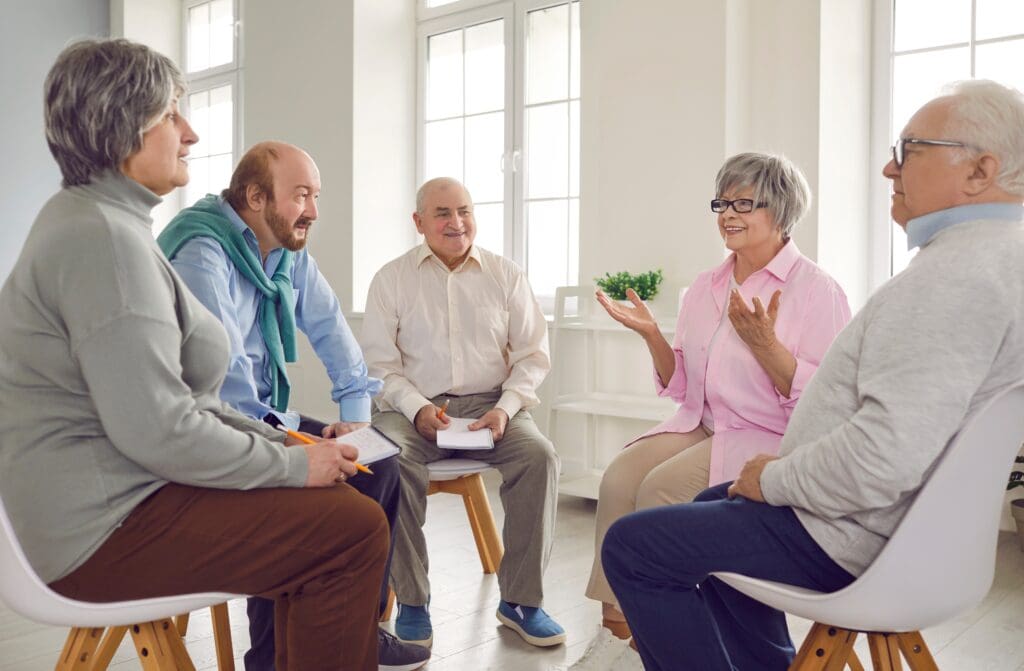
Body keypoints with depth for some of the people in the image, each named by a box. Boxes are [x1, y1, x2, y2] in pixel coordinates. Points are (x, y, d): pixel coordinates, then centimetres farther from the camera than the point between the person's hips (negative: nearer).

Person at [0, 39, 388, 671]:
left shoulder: (90, 218, 14)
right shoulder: (104, 239, -20)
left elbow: (172, 393, 15)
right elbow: (158, 430, -26)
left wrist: (278, 441, 8)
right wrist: (293, 463, -14)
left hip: (112, 490, 11)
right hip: (102, 526, -11)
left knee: (334, 498, 13)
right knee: (357, 529, -15)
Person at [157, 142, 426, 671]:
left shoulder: (289, 252, 8)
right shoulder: (201, 251, -19)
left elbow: (330, 326, 10)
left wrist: (357, 409, 1)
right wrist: (288, 432, -22)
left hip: (263, 417, 9)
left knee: (377, 462, -3)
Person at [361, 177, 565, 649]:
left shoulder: (506, 275, 10)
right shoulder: (391, 279, 8)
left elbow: (532, 353, 6)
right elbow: (379, 361, 2)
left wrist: (505, 408, -11)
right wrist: (418, 409, -15)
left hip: (490, 403, 1)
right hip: (414, 406, -1)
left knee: (539, 455, -27)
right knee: (392, 461, -32)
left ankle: (519, 599, -14)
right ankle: (411, 600, -16)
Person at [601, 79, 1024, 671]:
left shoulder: (958, 271, -26)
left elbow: (886, 456, -34)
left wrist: (773, 479, -16)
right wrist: (790, 463, 10)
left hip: (861, 538, -11)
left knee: (631, 544, -7)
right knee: (714, 506, 28)